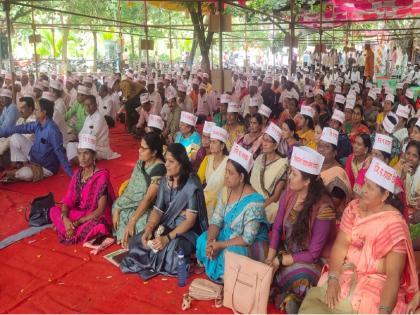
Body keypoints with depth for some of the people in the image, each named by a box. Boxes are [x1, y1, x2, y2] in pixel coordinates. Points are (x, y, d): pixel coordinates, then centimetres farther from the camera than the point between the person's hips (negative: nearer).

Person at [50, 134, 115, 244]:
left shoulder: (101, 176, -17)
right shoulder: (78, 174, 2)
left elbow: (101, 210, -20)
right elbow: (67, 201, 0)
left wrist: (76, 223, -24)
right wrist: (65, 218, -21)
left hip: (95, 218, -5)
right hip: (78, 214, 5)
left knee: (93, 225, -36)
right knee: (54, 210, -10)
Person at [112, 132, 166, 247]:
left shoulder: (159, 168, -20)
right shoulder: (140, 162, 4)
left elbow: (148, 198, -24)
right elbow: (130, 189, 4)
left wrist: (132, 221, -26)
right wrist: (117, 209, -7)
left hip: (150, 209, -8)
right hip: (134, 204, 8)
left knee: (139, 222, -32)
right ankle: (125, 241, 2)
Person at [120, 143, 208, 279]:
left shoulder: (192, 185, -19)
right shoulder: (165, 181, 3)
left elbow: (190, 220, -21)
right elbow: (157, 210, 1)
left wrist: (167, 238, -31)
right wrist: (148, 229, -18)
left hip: (188, 231, -6)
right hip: (166, 226, 6)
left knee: (170, 251, -34)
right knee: (136, 241, -12)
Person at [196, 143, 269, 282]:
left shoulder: (253, 202, -28)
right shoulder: (226, 191, -6)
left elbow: (248, 239, -27)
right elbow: (215, 221, -5)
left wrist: (219, 245, -27)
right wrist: (210, 241, -24)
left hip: (251, 245, -7)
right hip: (228, 235, 7)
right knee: (203, 240, -13)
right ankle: (215, 275, 8)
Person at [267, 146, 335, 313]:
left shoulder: (323, 208, -22)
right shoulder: (288, 193, -6)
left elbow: (313, 254, -19)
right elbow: (277, 227, -1)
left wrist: (280, 261, -19)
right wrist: (270, 258, -14)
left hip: (308, 262, -6)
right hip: (285, 252, 6)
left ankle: (280, 296, -12)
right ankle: (287, 297, -5)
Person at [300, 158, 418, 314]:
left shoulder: (394, 225, -13)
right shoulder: (354, 208, 0)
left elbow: (394, 275, -15)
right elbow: (340, 245, -6)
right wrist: (333, 279, -20)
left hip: (377, 282, -4)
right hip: (346, 273, 4)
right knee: (313, 300, -14)